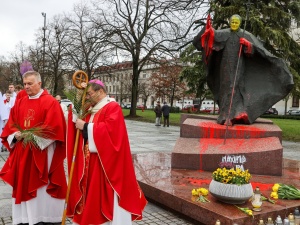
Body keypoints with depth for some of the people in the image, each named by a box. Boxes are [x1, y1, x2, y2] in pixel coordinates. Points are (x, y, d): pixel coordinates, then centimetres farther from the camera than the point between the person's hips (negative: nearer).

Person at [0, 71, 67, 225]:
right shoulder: (20, 103, 12)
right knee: (23, 185, 11)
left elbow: (54, 128, -14)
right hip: (22, 153, 6)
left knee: (43, 189, -1)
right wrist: (16, 135, -7)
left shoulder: (50, 102, -7)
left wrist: (33, 137, -18)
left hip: (43, 154, -6)